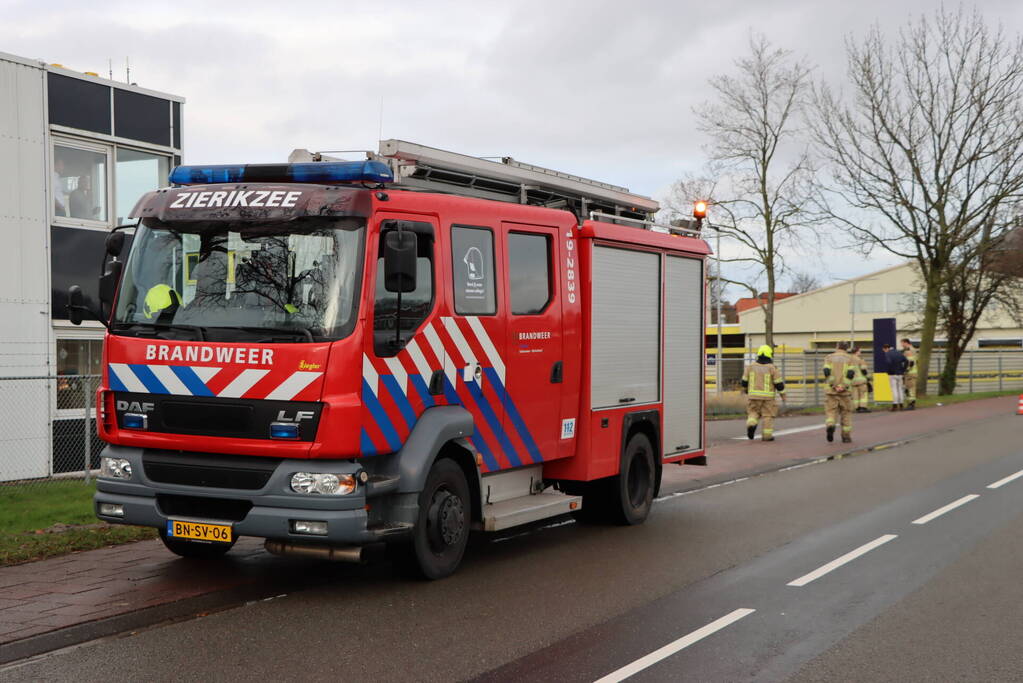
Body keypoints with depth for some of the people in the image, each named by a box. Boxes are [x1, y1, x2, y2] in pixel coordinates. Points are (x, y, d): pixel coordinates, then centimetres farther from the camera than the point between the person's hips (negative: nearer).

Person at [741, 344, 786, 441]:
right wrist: (783, 394, 6)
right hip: (767, 396, -2)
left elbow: (744, 382, 6)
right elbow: (779, 383, -6)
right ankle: (767, 435, 8)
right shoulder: (772, 368, -8)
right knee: (768, 415, 9)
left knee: (753, 413, 15)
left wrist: (746, 390, 24)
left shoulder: (751, 367, -1)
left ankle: (751, 425, -11)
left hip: (753, 395, 2)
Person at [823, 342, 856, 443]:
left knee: (831, 411, 4)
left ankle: (830, 426, -25)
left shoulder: (829, 358, 6)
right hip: (845, 391, 0)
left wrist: (834, 385, -9)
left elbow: (827, 372, -9)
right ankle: (846, 436, 13)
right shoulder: (849, 358, 5)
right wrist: (843, 386, -11)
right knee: (846, 412, 12)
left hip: (831, 390, 0)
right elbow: (851, 373, -10)